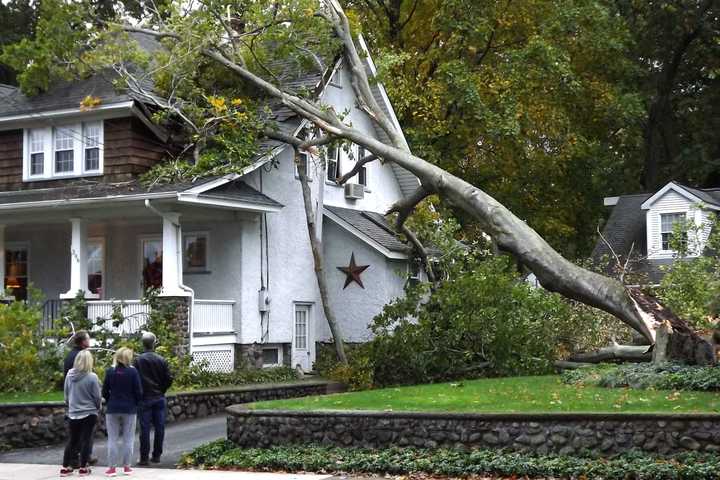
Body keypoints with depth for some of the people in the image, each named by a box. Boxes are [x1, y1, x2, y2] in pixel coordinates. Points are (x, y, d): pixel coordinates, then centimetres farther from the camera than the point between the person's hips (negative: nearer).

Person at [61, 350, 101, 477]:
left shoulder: (69, 375, -4)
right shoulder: (92, 377, -17)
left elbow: (66, 393, 8)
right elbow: (97, 397, -8)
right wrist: (98, 408, 11)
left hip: (73, 413, 4)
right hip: (89, 413, -4)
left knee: (72, 440, 13)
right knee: (86, 440, 5)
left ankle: (65, 467, 14)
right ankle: (83, 468, 7)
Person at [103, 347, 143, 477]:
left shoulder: (110, 371, -4)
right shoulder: (133, 371, -9)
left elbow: (105, 392, 0)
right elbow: (138, 392, -7)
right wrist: (135, 404, 11)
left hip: (112, 409, 1)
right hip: (129, 409, -1)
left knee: (113, 439, 6)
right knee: (128, 439, 7)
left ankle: (112, 467, 4)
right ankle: (126, 467, 9)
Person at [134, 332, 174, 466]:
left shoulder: (138, 360, -10)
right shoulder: (161, 360, -2)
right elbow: (169, 379, -1)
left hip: (145, 398, -2)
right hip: (159, 398, 3)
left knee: (145, 428, 0)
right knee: (159, 428, 9)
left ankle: (144, 458, 1)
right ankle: (156, 456, 14)